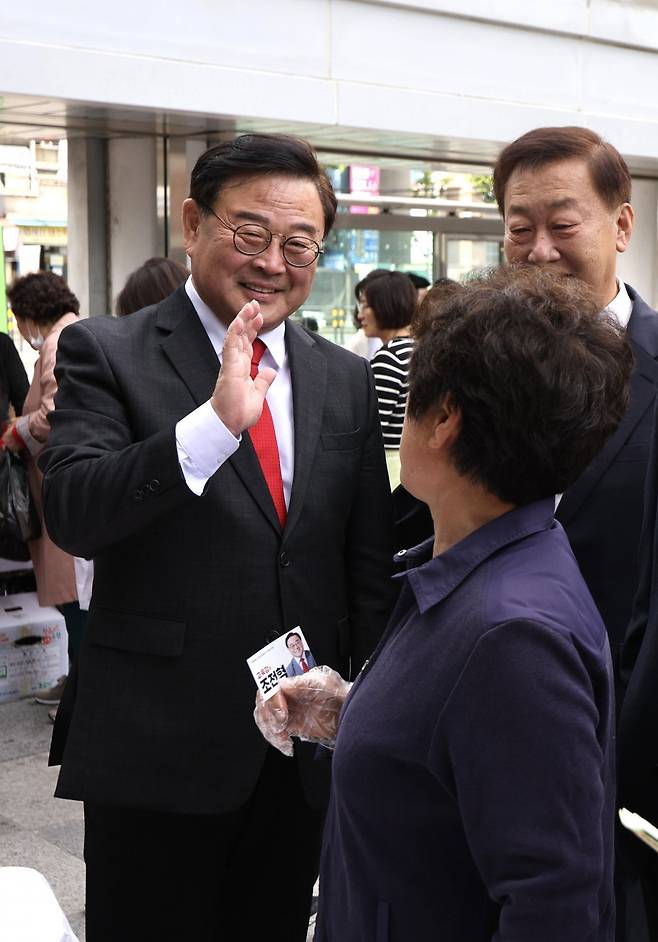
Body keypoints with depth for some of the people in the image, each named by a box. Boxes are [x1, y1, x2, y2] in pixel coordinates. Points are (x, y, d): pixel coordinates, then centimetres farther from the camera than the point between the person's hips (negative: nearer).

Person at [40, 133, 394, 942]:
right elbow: (71, 512, -18)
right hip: (155, 748, -4)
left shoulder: (345, 379, 8)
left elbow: (367, 563, 11)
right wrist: (215, 421, -29)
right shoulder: (106, 353, -5)